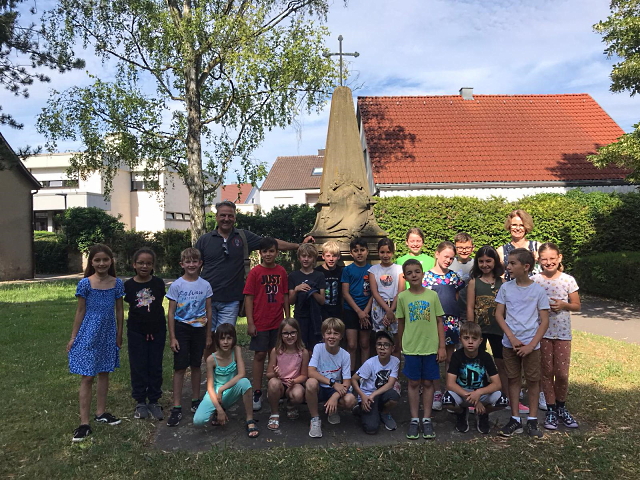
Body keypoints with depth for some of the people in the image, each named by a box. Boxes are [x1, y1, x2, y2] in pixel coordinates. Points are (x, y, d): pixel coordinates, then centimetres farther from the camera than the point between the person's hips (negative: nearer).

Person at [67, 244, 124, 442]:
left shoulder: (117, 283, -1)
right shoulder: (85, 283, -8)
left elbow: (119, 310, 6)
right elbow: (80, 311, -3)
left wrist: (119, 334, 8)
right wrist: (73, 337, -2)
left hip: (108, 334, 3)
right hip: (89, 334, -3)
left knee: (104, 373, 15)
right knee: (87, 377, -1)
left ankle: (101, 412, 29)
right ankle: (84, 423, 4)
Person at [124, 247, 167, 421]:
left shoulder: (159, 283, -4)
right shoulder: (129, 285, -6)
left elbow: (160, 305, 6)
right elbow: (129, 306, 3)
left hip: (157, 331, 1)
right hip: (136, 332, -1)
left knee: (155, 367, 8)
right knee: (138, 367, 7)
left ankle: (154, 402, 21)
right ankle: (141, 402, 21)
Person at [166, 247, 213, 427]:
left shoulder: (205, 285, 0)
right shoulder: (176, 285, -7)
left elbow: (208, 311, 6)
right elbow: (171, 313, -4)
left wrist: (208, 335, 7)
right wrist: (172, 337, -7)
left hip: (199, 329, 2)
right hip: (181, 329, -2)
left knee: (196, 366, 12)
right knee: (180, 367, -1)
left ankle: (195, 401, 27)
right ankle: (177, 407, 5)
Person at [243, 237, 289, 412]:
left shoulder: (281, 271, 3)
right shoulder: (255, 272, -6)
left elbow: (285, 296, 8)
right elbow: (249, 298, -6)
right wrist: (250, 323, -10)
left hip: (278, 322, 3)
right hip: (260, 322, -3)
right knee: (260, 355, 3)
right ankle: (257, 393, 11)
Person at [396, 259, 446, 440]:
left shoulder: (432, 295, -2)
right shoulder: (402, 297, -2)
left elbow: (439, 322, 2)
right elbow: (401, 323, 7)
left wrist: (442, 346, -1)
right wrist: (402, 345, 11)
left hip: (431, 347, 0)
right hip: (411, 348, 0)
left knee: (428, 383, 8)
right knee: (414, 383, 8)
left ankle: (427, 420, 20)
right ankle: (414, 420, 18)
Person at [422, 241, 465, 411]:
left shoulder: (454, 276, 8)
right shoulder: (427, 276, -1)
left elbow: (457, 298, 13)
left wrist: (458, 319, 8)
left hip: (452, 321, 3)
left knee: (450, 358, 9)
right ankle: (437, 392, 12)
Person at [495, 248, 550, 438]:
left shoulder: (538, 290, -5)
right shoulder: (506, 288, 0)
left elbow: (544, 321, -4)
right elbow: (499, 315, 0)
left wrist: (531, 344, -12)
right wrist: (512, 338, -11)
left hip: (531, 344, -1)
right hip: (510, 343, 2)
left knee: (533, 380, 6)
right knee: (513, 379, 9)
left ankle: (532, 420, 19)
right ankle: (515, 419, 19)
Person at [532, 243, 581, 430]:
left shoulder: (568, 280, -2)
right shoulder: (534, 281, -4)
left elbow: (577, 305, 4)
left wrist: (563, 305, -14)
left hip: (562, 332, 0)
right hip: (541, 332, 0)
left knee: (562, 372, 3)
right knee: (547, 371, 8)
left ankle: (561, 408, 26)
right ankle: (550, 410, 21)